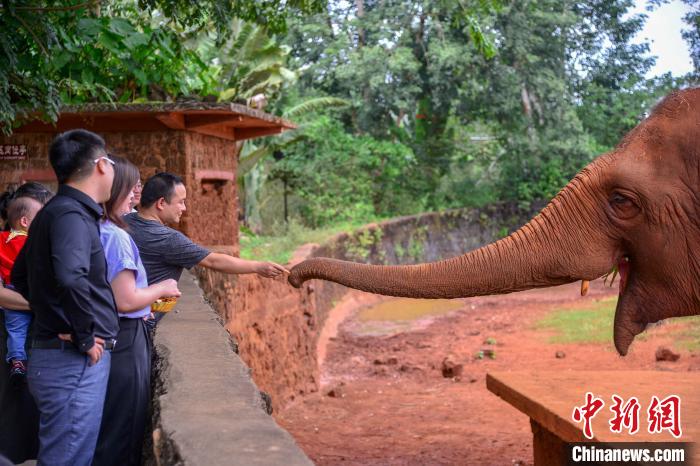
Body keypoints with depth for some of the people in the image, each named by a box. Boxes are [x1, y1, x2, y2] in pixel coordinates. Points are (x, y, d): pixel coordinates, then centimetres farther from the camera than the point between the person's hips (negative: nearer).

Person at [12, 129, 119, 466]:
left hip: (56, 353, 10)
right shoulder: (71, 214, -16)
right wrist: (85, 337, -22)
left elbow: (20, 276, 27)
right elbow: (70, 277, -34)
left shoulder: (55, 211, 15)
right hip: (74, 362, -10)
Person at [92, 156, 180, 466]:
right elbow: (124, 300, -22)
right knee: (125, 428, 4)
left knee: (106, 429, 19)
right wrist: (161, 290, -6)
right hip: (125, 340, -8)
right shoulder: (116, 236, -18)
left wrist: (142, 306, 16)